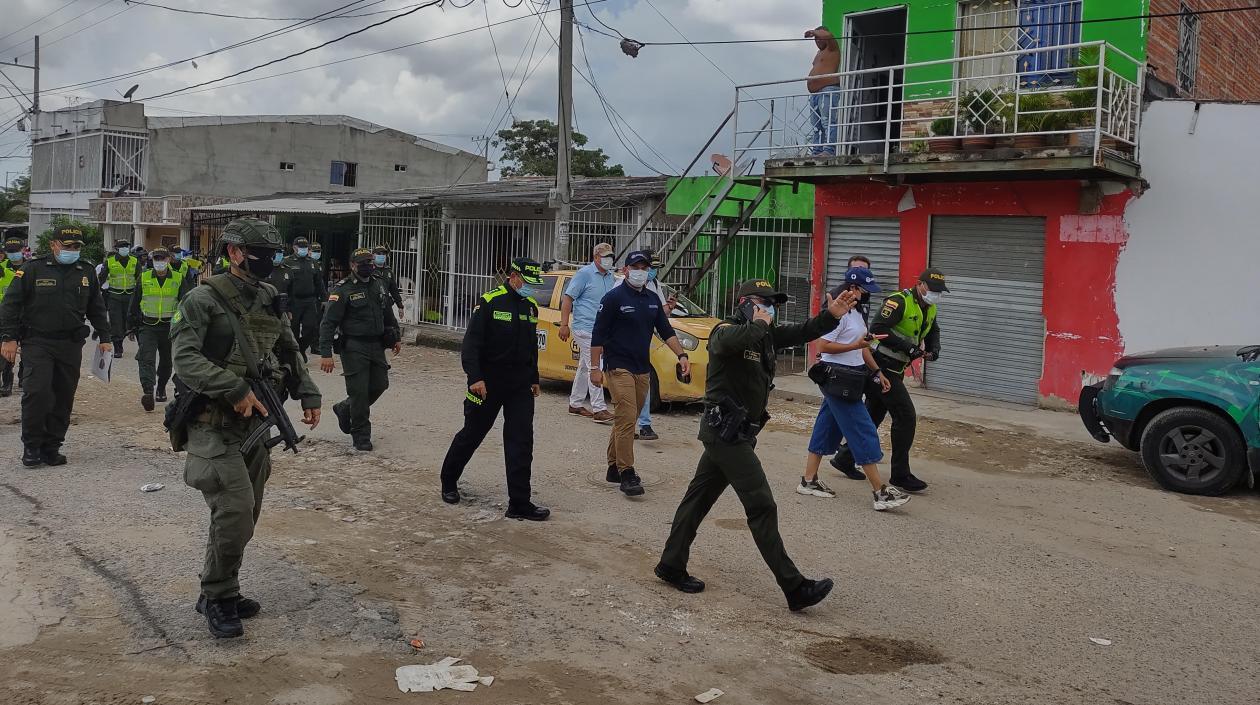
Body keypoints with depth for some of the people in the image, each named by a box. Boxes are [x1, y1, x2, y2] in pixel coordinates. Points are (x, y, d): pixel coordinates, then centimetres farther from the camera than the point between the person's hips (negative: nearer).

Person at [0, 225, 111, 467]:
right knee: (36, 392, -13)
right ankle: (31, 447, 1)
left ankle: (52, 447, 16)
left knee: (64, 397, 5)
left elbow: (96, 309, 20)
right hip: (37, 343, -4)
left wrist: (104, 337, 15)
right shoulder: (33, 269, -2)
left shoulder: (87, 272, 11)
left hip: (71, 346, 4)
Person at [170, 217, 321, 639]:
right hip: (215, 425, -7)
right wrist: (235, 389, -27)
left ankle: (221, 593, 26)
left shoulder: (270, 301, 11)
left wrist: (308, 394, 13)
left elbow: (289, 353, 23)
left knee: (247, 513, 11)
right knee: (234, 510, -15)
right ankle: (217, 597, 3)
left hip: (257, 422, 7)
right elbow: (185, 358, -20)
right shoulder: (204, 299, -10)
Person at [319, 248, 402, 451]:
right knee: (359, 391, -5)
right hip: (354, 347, -6)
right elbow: (328, 323, -15)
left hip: (377, 345, 6)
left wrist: (396, 337, 22)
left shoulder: (379, 285, 9)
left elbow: (388, 313, 22)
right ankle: (361, 436, 9)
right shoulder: (343, 290, -12)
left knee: (380, 385, 9)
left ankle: (345, 408, 33)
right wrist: (325, 353, -21)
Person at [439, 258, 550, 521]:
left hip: (520, 385, 5)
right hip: (488, 383, -5)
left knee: (521, 441, -2)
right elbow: (471, 343, -14)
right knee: (472, 434, 9)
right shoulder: (490, 302, -11)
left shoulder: (531, 306, 9)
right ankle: (448, 483, 32)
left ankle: (520, 503, 0)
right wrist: (475, 377, -22)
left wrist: (534, 379, 21)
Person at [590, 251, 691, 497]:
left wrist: (682, 355, 1)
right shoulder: (615, 297, -7)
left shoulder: (653, 299, 12)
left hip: (643, 370, 7)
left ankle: (614, 468, 21)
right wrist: (595, 367, -11)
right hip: (619, 368, -6)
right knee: (627, 419, -13)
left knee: (626, 420, 12)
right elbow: (598, 335, -7)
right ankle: (626, 474, -11)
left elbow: (666, 331, 15)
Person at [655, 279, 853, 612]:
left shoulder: (765, 334, 13)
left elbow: (803, 332, 11)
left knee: (699, 496, 15)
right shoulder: (726, 330, -14)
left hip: (735, 432, 10)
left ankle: (671, 565, 25)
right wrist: (759, 324, -23)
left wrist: (832, 315, -6)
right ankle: (795, 588, -6)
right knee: (762, 507, -9)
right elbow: (730, 341, -39)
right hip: (727, 431, -10)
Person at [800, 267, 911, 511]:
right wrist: (856, 345, -24)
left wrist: (877, 372, 16)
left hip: (848, 380, 10)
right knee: (864, 433, -8)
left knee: (827, 428, 13)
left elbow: (862, 348, 20)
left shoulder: (856, 312, 14)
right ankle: (881, 493, -5)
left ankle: (809, 481, 21)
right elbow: (824, 345, -19)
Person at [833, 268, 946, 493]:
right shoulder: (900, 301, -18)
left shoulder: (930, 309, 11)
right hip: (883, 366, -9)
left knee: (873, 415, 15)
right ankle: (900, 475, 0)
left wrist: (934, 348, 6)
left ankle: (845, 458, 27)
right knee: (906, 417, -9)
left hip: (894, 369, 9)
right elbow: (878, 329, -26)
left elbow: (933, 331, 28)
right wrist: (907, 346, -26)